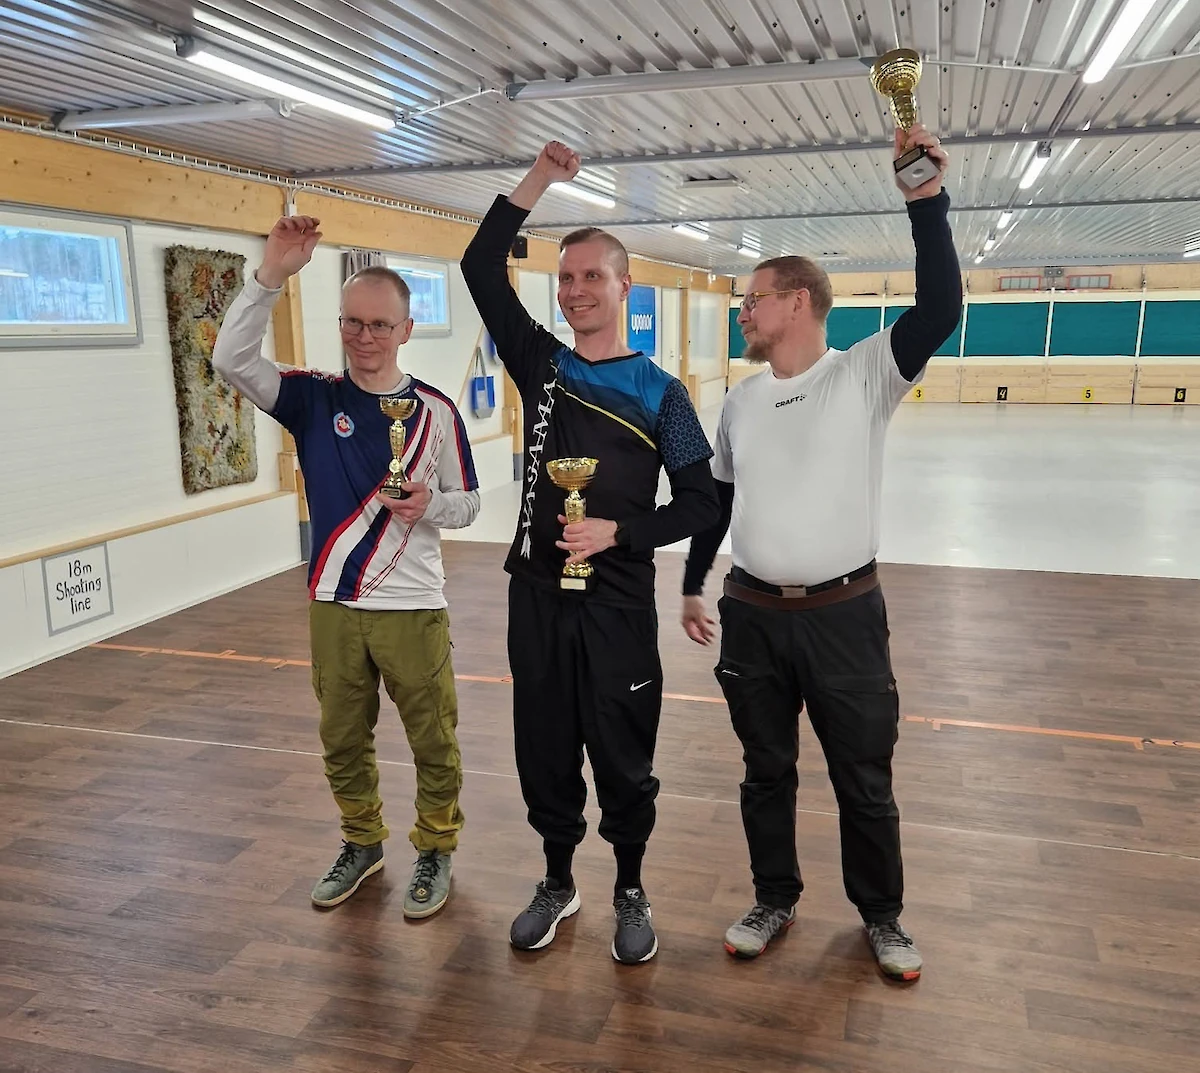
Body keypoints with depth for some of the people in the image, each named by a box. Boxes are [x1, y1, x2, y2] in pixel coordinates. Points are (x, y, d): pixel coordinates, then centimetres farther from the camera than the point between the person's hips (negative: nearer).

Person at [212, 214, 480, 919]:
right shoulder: (314, 398, 0)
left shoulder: (435, 409, -4)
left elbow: (468, 504, 1)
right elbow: (233, 359, -15)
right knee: (343, 741, 16)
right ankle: (363, 844, 38)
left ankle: (436, 851, 29)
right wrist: (272, 276, -24)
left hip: (414, 608, -2)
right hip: (334, 605, 2)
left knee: (434, 742, 6)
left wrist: (429, 504, -21)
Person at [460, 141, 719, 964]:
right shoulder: (541, 365, 4)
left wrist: (619, 532, -16)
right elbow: (481, 268, -1)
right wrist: (540, 179, -6)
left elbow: (701, 501, -3)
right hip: (537, 595, 3)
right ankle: (558, 884, 36)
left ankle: (631, 892, 32)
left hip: (619, 605, -3)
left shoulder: (659, 392, -4)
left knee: (623, 760, 9)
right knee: (544, 752, 14)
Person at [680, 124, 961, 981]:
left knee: (865, 782, 11)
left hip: (845, 614, -4)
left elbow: (940, 313, -24)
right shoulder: (741, 400, 7)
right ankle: (776, 900, 36)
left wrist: (928, 202, -30)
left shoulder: (865, 375, -7)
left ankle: (881, 915, 34)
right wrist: (692, 587, 18)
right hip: (753, 616, 4)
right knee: (766, 772, 16)